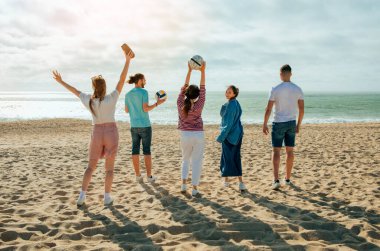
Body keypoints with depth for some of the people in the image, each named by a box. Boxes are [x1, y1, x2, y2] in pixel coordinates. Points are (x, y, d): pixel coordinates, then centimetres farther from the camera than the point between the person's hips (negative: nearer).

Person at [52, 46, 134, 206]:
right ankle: (107, 197, 7)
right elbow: (122, 80, -15)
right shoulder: (111, 99, -12)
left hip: (97, 133, 2)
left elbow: (74, 90, 10)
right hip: (111, 132, -2)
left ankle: (82, 195, 4)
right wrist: (127, 60, -14)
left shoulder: (88, 100, -5)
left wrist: (60, 81, 26)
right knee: (109, 166, 6)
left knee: (91, 166, 13)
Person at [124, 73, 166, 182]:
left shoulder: (128, 94, 6)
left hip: (134, 126, 5)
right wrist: (157, 103, -7)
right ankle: (149, 176, 4)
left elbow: (127, 110, 11)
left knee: (135, 150, 6)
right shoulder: (144, 92, -11)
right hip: (145, 125, -5)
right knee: (147, 150, 1)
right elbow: (145, 109, -18)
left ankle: (138, 175, 8)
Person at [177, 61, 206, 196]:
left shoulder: (180, 104, -8)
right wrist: (202, 71, -10)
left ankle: (184, 184, 13)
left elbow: (184, 87, 0)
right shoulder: (198, 105, -14)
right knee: (196, 162, 5)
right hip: (198, 135, -2)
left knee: (185, 160, 21)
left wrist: (189, 70, 2)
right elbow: (203, 89, -10)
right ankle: (194, 188, 6)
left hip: (185, 135, 3)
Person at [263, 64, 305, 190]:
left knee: (276, 151, 0)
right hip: (292, 123, 4)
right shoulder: (298, 89, 0)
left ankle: (276, 180, -8)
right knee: (290, 151, 12)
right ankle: (287, 179, 22)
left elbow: (268, 109, -10)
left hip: (278, 123, -3)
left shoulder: (275, 89, -11)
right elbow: (301, 109, 3)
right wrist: (298, 124, 14)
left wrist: (265, 124, -1)